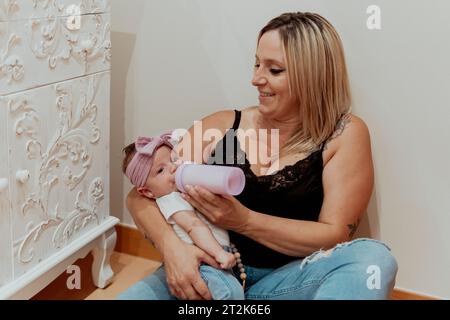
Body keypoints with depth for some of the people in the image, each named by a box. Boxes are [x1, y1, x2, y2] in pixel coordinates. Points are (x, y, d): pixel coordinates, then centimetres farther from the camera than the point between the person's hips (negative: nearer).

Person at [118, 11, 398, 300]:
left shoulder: (345, 135, -2)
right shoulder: (224, 125, 4)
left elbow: (336, 237, -9)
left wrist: (244, 221, -20)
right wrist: (171, 245, -19)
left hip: (288, 281, -1)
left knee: (373, 260, -29)